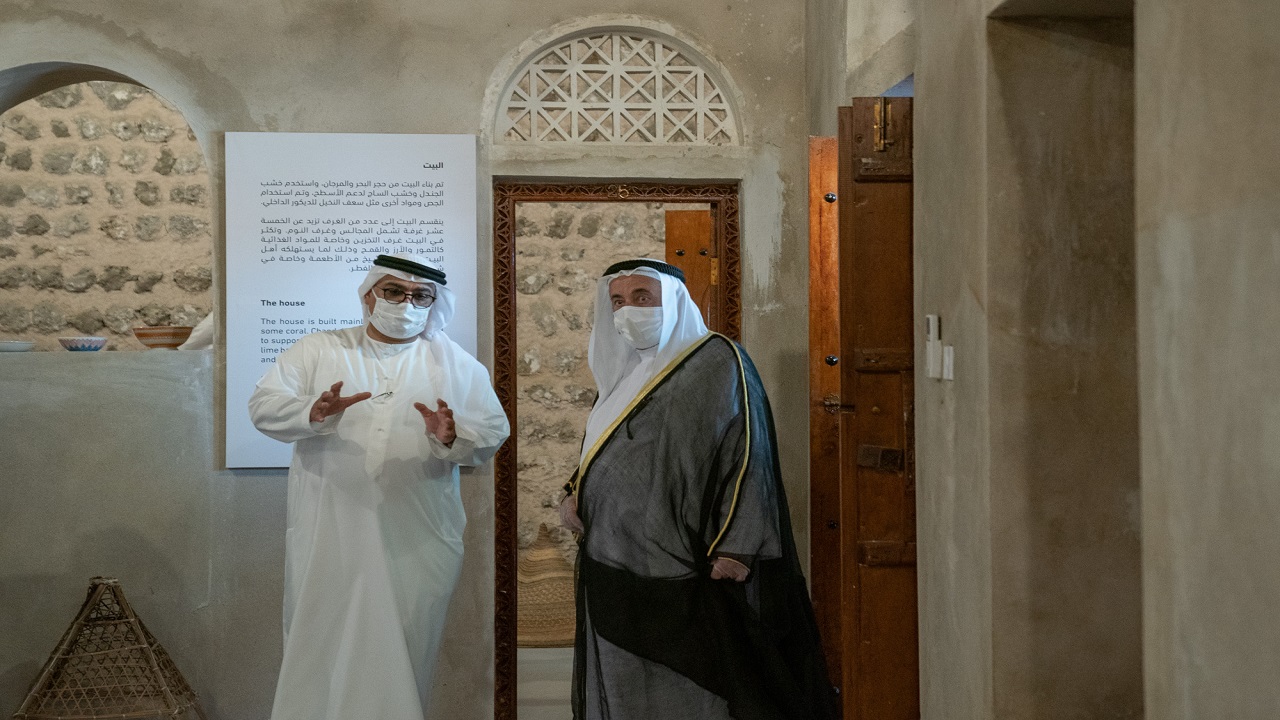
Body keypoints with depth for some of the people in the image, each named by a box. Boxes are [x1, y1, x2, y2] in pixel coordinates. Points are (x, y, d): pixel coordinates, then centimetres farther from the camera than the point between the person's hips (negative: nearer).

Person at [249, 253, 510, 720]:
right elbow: (264, 406, -2)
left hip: (416, 544, 0)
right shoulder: (317, 351, 7)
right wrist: (313, 412, -22)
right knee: (321, 647, 7)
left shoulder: (455, 363, 8)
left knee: (404, 655, 7)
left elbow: (494, 433, 1)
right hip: (328, 538, 0)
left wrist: (452, 437, -20)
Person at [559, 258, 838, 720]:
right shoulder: (622, 371, 17)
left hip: (686, 575, -6)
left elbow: (749, 457, -10)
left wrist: (735, 548, -18)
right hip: (613, 570, 7)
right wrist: (574, 493, 5)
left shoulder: (718, 362, -4)